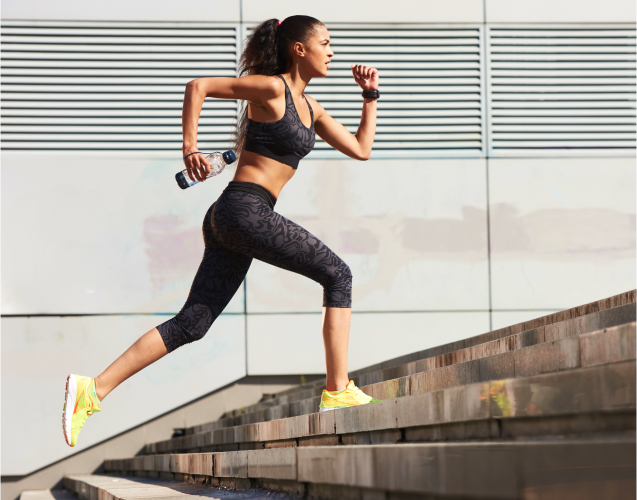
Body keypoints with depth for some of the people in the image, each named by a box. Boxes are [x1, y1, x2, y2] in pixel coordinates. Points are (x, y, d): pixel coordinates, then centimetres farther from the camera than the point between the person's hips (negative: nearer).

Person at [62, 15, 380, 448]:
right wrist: (189, 148, -12)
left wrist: (370, 94, 20)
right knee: (337, 275, -2)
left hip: (229, 222, 9)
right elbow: (198, 86, -8)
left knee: (191, 324, 1)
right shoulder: (270, 87, -4)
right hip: (246, 211, -9)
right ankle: (338, 391, -1)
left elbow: (361, 150, 24)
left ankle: (93, 389, -5)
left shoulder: (309, 108, 22)